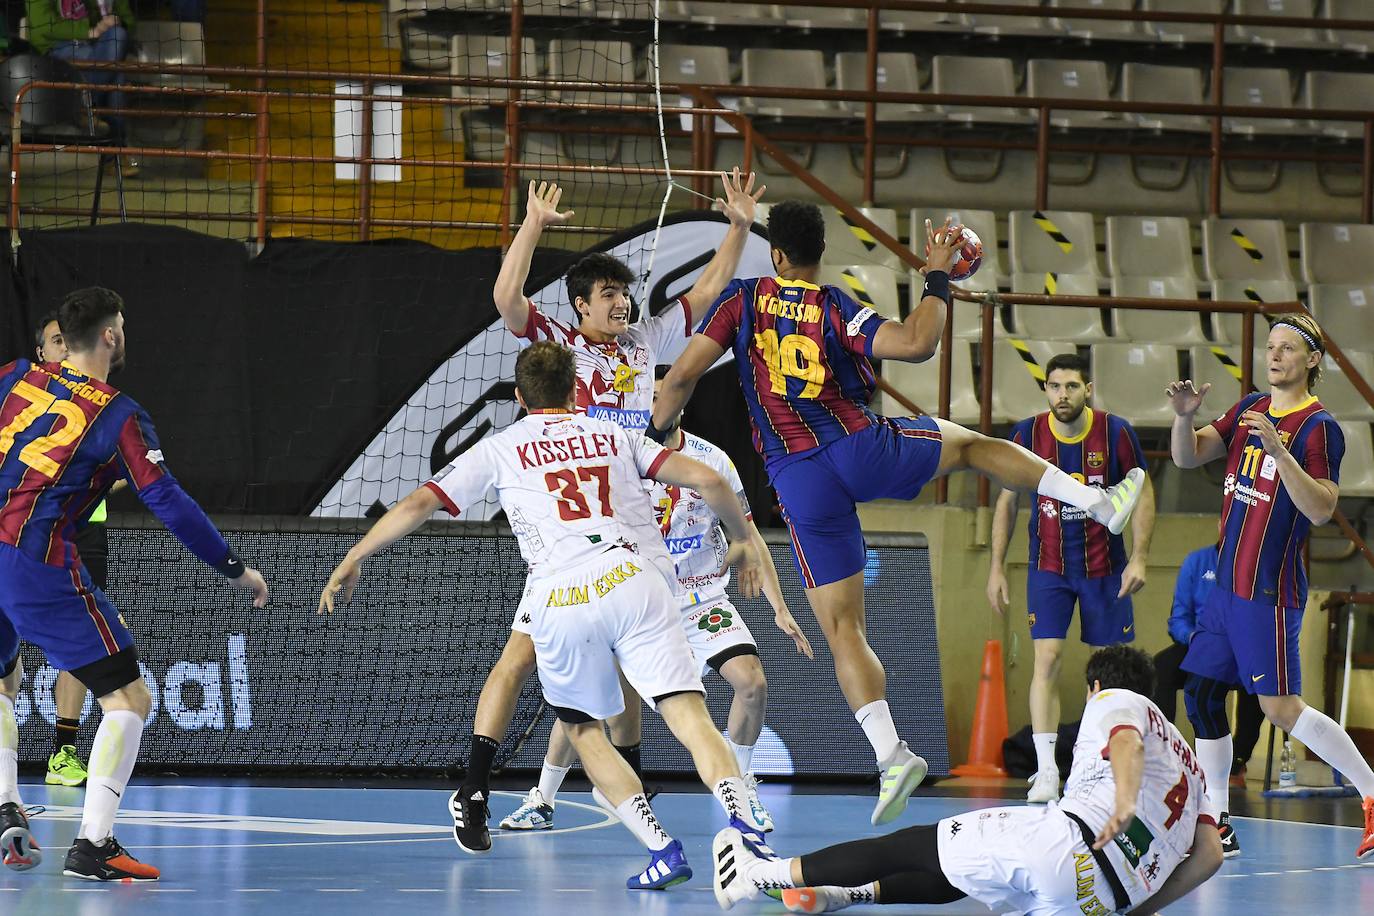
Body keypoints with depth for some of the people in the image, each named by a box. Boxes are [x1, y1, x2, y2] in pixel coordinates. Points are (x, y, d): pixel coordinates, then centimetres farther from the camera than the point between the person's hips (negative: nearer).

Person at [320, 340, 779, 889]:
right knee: (690, 717, -6)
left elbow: (419, 504, 14)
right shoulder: (614, 437, 23)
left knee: (583, 731, 19)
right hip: (633, 578, 1)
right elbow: (707, 480, 15)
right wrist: (741, 539, 32)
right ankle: (745, 828, -30)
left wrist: (353, 561, 24)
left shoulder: (500, 449, 19)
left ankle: (662, 850, 3)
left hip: (559, 601, -1)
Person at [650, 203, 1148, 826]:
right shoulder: (837, 309, 1)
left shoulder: (744, 300, 5)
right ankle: (1101, 503, 24)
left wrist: (651, 440, 12)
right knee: (972, 443, 28)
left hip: (797, 480, 0)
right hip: (862, 447, 0)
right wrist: (937, 277, 3)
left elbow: (683, 374, -3)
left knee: (843, 630, 3)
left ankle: (890, 753, -12)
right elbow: (917, 344, -13)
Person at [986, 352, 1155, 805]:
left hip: (1105, 566, 0)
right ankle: (1046, 771, -15)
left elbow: (1142, 494, 0)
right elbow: (1007, 501, 4)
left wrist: (1139, 557, -10)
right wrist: (997, 567, 1)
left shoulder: (1115, 432, -10)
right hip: (1048, 566, 0)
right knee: (1048, 658, -13)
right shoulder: (1028, 435, -7)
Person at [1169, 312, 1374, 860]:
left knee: (1281, 708, -10)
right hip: (1227, 583, 8)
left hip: (1270, 590, -8)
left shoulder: (1319, 427, -11)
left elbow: (1321, 510, -21)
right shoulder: (1251, 409, 12)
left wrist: (1279, 451, -31)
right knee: (1200, 693, 7)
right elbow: (1188, 456, 9)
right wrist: (1184, 416, -11)